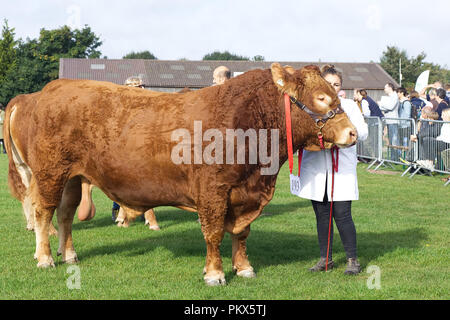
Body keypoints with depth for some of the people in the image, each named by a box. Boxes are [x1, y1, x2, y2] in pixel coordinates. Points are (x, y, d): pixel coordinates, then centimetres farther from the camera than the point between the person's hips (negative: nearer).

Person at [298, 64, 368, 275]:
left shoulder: (349, 106, 8)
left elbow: (363, 133, 1)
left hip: (342, 168, -2)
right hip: (315, 168, 2)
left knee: (342, 215, -6)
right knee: (321, 214, 7)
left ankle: (352, 260, 3)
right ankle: (325, 258, 18)